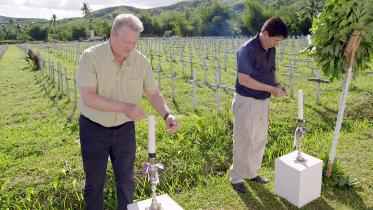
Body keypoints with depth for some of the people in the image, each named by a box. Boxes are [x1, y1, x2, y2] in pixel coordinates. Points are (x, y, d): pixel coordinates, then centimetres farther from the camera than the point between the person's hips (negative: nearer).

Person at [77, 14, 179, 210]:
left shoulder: (141, 61, -10)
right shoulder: (90, 57, -19)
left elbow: (154, 94, -4)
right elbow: (88, 98, -27)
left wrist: (167, 114, -23)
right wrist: (125, 107, -37)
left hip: (125, 128, 3)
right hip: (94, 128, -2)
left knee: (126, 180, 15)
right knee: (94, 183, 13)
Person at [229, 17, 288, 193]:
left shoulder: (271, 50, 5)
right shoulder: (247, 50, -19)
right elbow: (244, 80, -24)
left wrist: (277, 85, -3)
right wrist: (271, 89, -21)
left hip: (263, 101, 8)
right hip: (246, 102, -8)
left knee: (260, 139, 16)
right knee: (243, 141, 2)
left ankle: (252, 173, 34)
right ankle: (236, 177, 19)